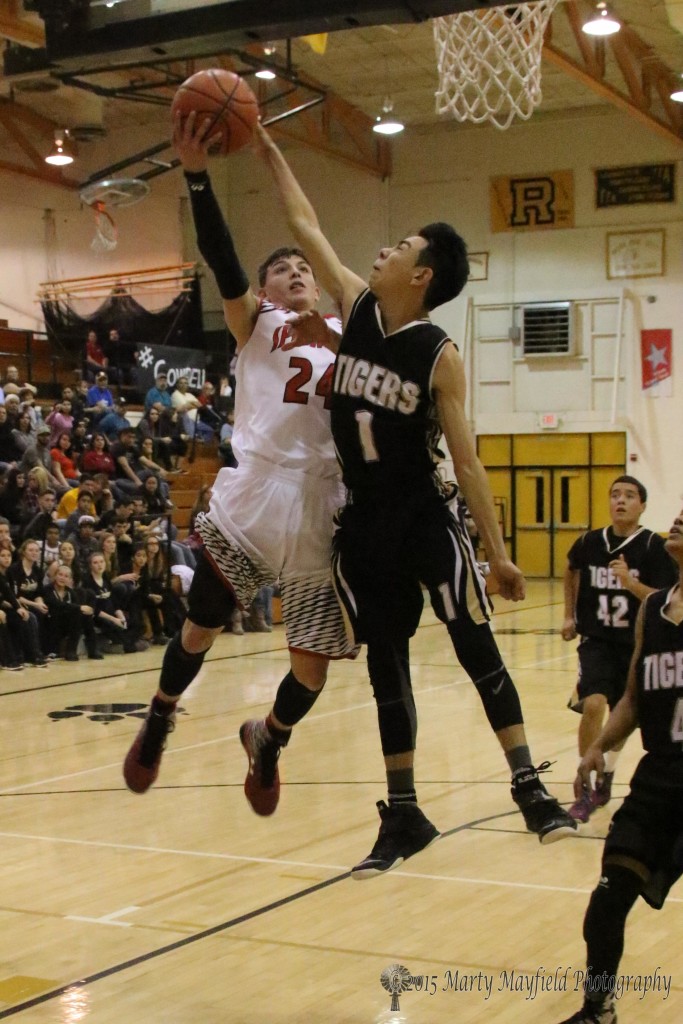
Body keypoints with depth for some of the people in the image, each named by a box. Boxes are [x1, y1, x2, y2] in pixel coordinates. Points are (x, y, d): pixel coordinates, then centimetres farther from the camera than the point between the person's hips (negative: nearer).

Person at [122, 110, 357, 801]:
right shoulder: (255, 324, 8)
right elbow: (218, 254, -8)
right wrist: (196, 173, -20)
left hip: (315, 516, 2)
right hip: (247, 504, -2)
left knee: (312, 669, 4)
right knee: (201, 627, 10)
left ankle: (267, 744, 35)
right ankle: (157, 725, 39)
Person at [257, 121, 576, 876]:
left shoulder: (440, 356, -12)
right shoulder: (355, 309, 1)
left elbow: (464, 458, -11)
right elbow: (306, 229, 10)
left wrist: (498, 553, -12)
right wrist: (271, 155, 10)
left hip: (426, 520, -4)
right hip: (361, 526, 5)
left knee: (476, 650, -3)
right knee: (386, 669, 8)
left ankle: (529, 786, 8)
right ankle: (403, 816, 16)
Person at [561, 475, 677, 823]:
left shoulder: (653, 547, -12)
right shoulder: (589, 543, -4)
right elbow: (571, 569, 20)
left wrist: (629, 581, -30)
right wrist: (569, 616, 18)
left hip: (637, 644, 0)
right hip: (596, 641, 0)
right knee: (592, 705, -21)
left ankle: (605, 778, 41)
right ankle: (587, 788, -8)